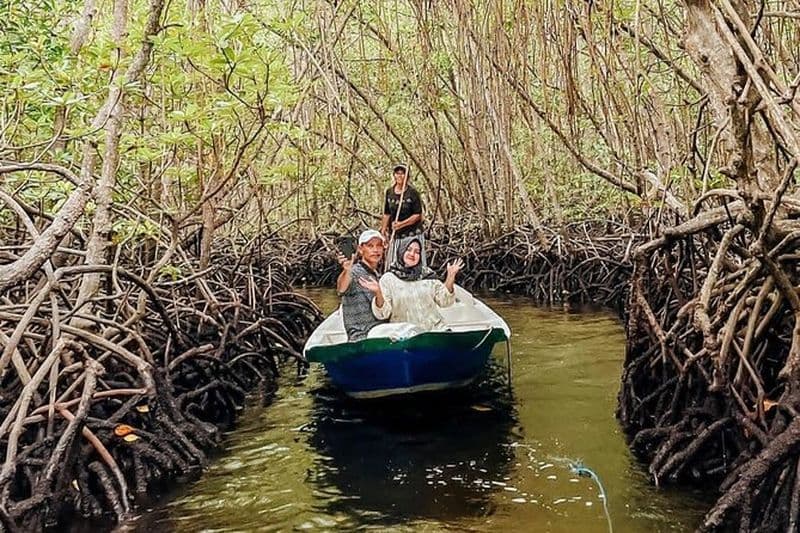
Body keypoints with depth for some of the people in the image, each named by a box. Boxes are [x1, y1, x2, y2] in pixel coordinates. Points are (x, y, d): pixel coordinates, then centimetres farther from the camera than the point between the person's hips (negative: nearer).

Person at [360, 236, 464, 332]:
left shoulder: (427, 274, 11)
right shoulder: (388, 279, 2)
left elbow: (444, 301, 10)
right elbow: (383, 313, -5)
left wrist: (450, 277, -2)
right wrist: (378, 293, -22)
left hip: (434, 329, 3)